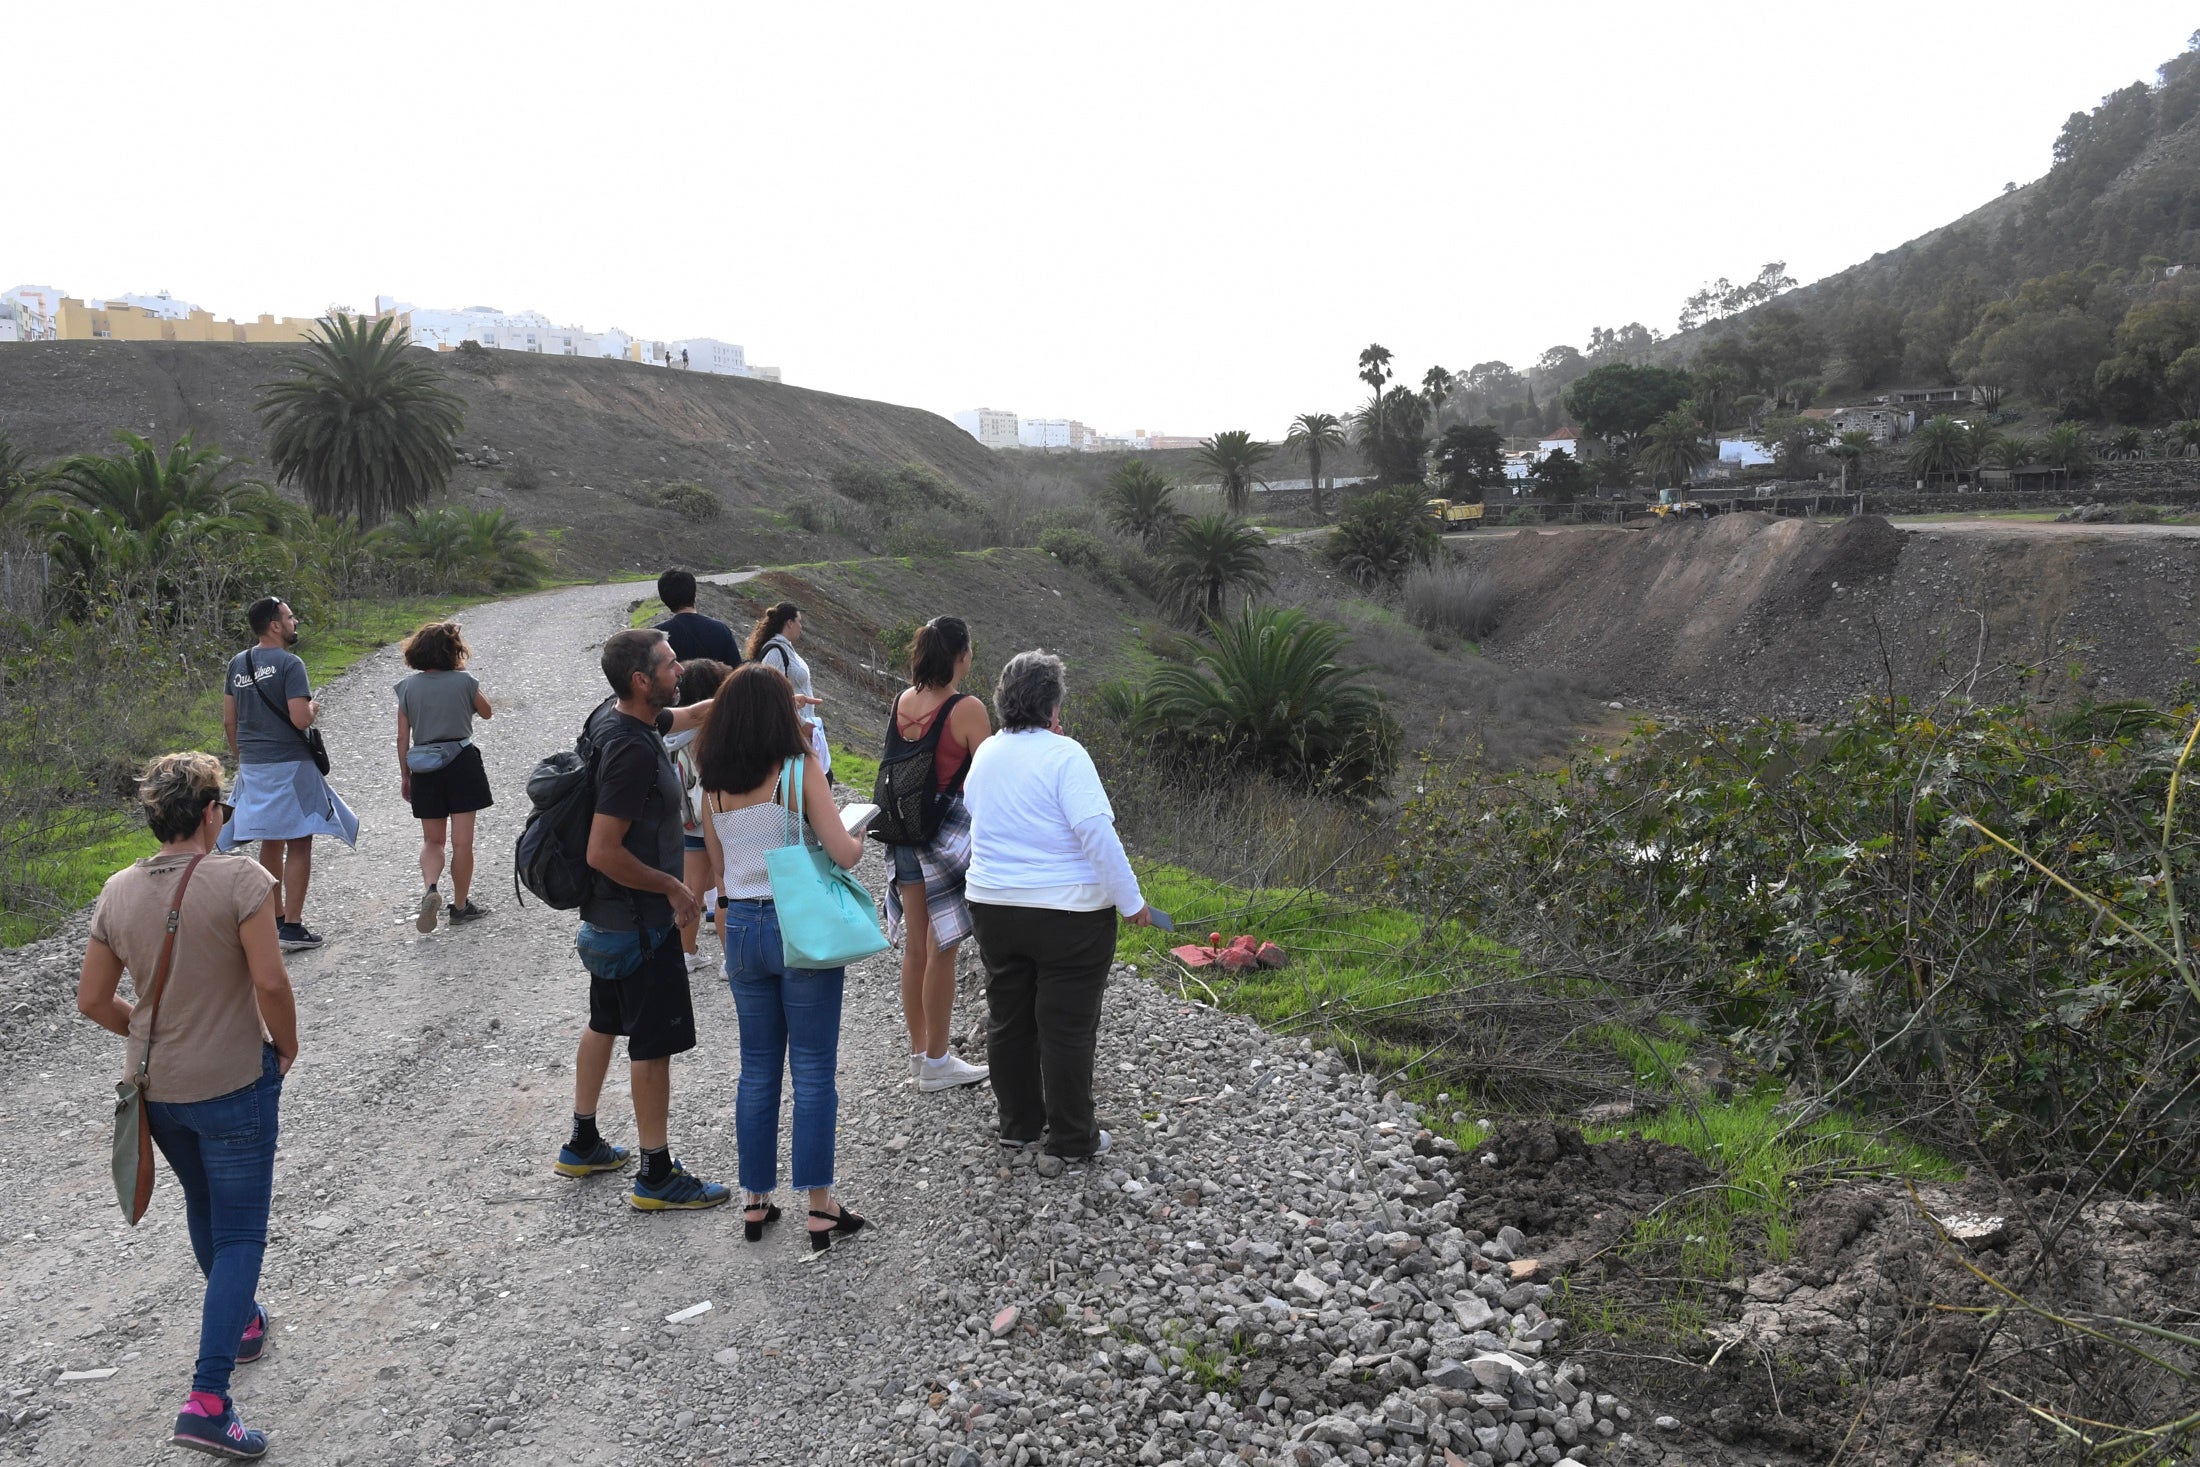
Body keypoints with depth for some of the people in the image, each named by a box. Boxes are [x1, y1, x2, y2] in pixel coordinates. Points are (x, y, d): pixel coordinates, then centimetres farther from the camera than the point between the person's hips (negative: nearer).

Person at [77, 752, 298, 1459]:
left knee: (204, 1207, 27)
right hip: (234, 1083, -6)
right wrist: (286, 1048, -6)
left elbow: (92, 1001, 4)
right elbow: (270, 981, -22)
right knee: (240, 1233, 2)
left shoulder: (118, 891, -1)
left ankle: (241, 1321, 47)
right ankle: (208, 1399, -6)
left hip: (154, 1087, 6)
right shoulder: (239, 878, -19)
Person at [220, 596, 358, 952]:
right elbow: (301, 720, -21)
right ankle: (292, 926, -2)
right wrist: (314, 707, 0)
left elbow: (229, 721, 12)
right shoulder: (289, 663, -14)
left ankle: (274, 919, 24)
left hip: (252, 765, 7)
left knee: (271, 843, 16)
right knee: (298, 844, -1)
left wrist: (243, 760, 22)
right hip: (289, 764, -7)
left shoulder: (238, 664, 8)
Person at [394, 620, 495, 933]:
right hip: (461, 763, -2)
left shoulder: (408, 687, 1)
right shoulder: (464, 681, -6)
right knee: (462, 842, 5)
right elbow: (487, 712, 12)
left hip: (424, 769, 2)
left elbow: (403, 737, 3)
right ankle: (461, 906, 12)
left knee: (432, 840, 14)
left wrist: (404, 775, 12)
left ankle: (431, 888, -12)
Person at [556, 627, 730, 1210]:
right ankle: (657, 1175, 11)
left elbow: (685, 717, 21)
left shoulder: (613, 715, 1)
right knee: (655, 1041, 1)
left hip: (607, 911, 10)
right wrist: (673, 887, -18)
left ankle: (582, 1144, 37)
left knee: (606, 1023, 22)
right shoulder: (633, 750, -28)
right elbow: (603, 852, -30)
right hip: (639, 917, -10)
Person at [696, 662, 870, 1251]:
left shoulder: (714, 784, 4)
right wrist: (860, 837, 5)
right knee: (813, 1071, 3)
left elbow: (719, 867, 13)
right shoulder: (800, 769, -12)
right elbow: (843, 852, -15)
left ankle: (755, 1201, 21)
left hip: (742, 927, 5)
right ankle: (820, 1208, 7)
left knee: (757, 1070, 15)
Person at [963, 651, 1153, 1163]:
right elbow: (1096, 832, -22)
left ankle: (1018, 1124, 30)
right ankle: (1072, 1139, 14)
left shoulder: (984, 754, 5)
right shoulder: (1064, 755, -17)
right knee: (1067, 1027, 4)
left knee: (1009, 1021, 17)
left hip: (993, 909, 6)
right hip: (1067, 912, -6)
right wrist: (1131, 902, -15)